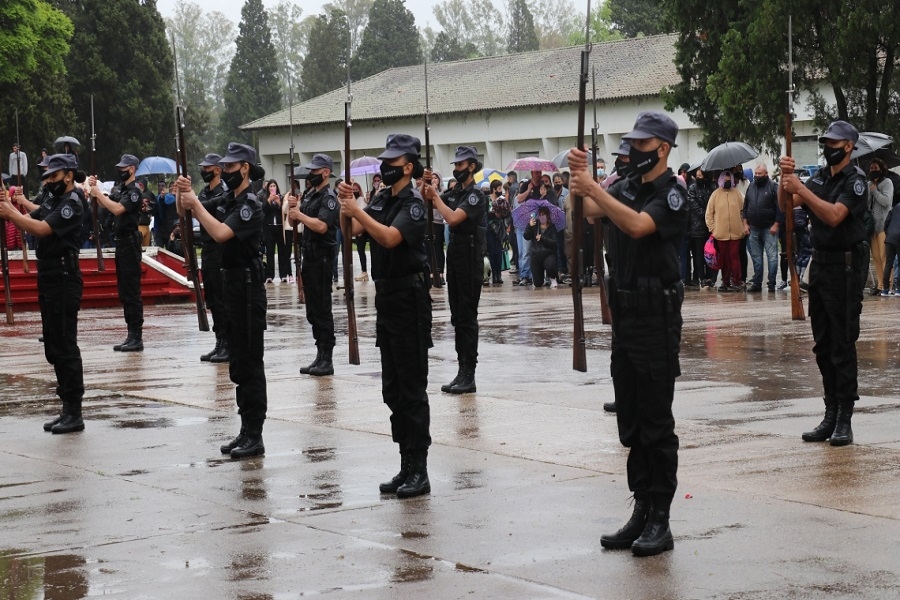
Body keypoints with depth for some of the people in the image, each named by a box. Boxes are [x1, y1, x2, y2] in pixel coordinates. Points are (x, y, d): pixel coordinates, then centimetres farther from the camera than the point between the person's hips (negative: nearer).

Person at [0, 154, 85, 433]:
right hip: (48, 280, 10)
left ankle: (74, 413, -5)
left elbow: (41, 229, -23)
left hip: (64, 282, -10)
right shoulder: (53, 200, 16)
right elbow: (28, 219, 9)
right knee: (53, 347, 11)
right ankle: (67, 408, 17)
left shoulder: (72, 204, -13)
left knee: (64, 346, -8)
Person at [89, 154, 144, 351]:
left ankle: (137, 338, -8)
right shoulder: (119, 190, 15)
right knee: (124, 291, 11)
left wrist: (99, 193, -16)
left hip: (130, 243, -10)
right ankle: (131, 335, 16)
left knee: (132, 292, -9)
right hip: (121, 242, 10)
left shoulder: (134, 192, -12)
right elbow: (106, 203, 12)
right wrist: (95, 189, 0)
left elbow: (117, 209, -23)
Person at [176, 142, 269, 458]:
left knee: (250, 362, -7)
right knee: (238, 363, 12)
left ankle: (255, 436, -4)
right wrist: (183, 192, -3)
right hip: (230, 285, 9)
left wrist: (195, 203, -19)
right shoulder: (227, 200, 11)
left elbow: (221, 233, -28)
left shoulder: (250, 204, -15)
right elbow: (183, 210, 18)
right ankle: (246, 430, 18)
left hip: (248, 287, -9)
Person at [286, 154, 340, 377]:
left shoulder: (329, 198, -12)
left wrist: (300, 214, -15)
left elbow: (321, 226, -25)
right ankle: (320, 356, 17)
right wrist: (292, 208, -1)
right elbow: (293, 221, 19)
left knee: (322, 310, -7)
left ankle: (327, 361, -5)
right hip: (309, 258, 9)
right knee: (312, 311, 11)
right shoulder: (310, 195, 15)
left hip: (322, 260, -9)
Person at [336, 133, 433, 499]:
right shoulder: (381, 200, 11)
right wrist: (347, 209, -15)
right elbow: (352, 230, 2)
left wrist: (357, 210, -29)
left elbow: (390, 237, -27)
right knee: (392, 389, 11)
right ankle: (406, 466, 17)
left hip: (409, 300, -9)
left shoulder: (413, 204, -12)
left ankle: (419, 471, -3)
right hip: (386, 297, 9)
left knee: (412, 388, -6)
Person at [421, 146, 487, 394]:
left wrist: (435, 197, -14)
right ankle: (462, 372, 13)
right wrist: (425, 186, -4)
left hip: (470, 261, -9)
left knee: (467, 317, -8)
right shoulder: (455, 193, 13)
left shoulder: (476, 195, -12)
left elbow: (453, 218, -24)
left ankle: (469, 376, -7)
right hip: (454, 258, 9)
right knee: (457, 317, 9)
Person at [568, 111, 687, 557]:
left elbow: (637, 225, -27)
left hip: (657, 316, -8)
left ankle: (660, 521, -1)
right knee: (630, 421, 10)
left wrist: (593, 187, -28)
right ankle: (641, 511, 17)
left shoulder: (671, 194, -10)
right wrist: (580, 179, -17)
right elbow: (588, 211, 0)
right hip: (625, 315, 8)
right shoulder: (627, 187, 13)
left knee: (656, 423, -5)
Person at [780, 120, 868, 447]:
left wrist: (801, 189, -26)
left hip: (845, 267, -8)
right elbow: (786, 206, 6)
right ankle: (831, 415, 15)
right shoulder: (819, 177, 13)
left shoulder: (855, 181, -10)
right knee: (823, 345, 9)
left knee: (842, 344, -7)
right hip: (819, 264, 8)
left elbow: (834, 215, -24)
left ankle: (844, 419, -6)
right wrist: (786, 178, -11)